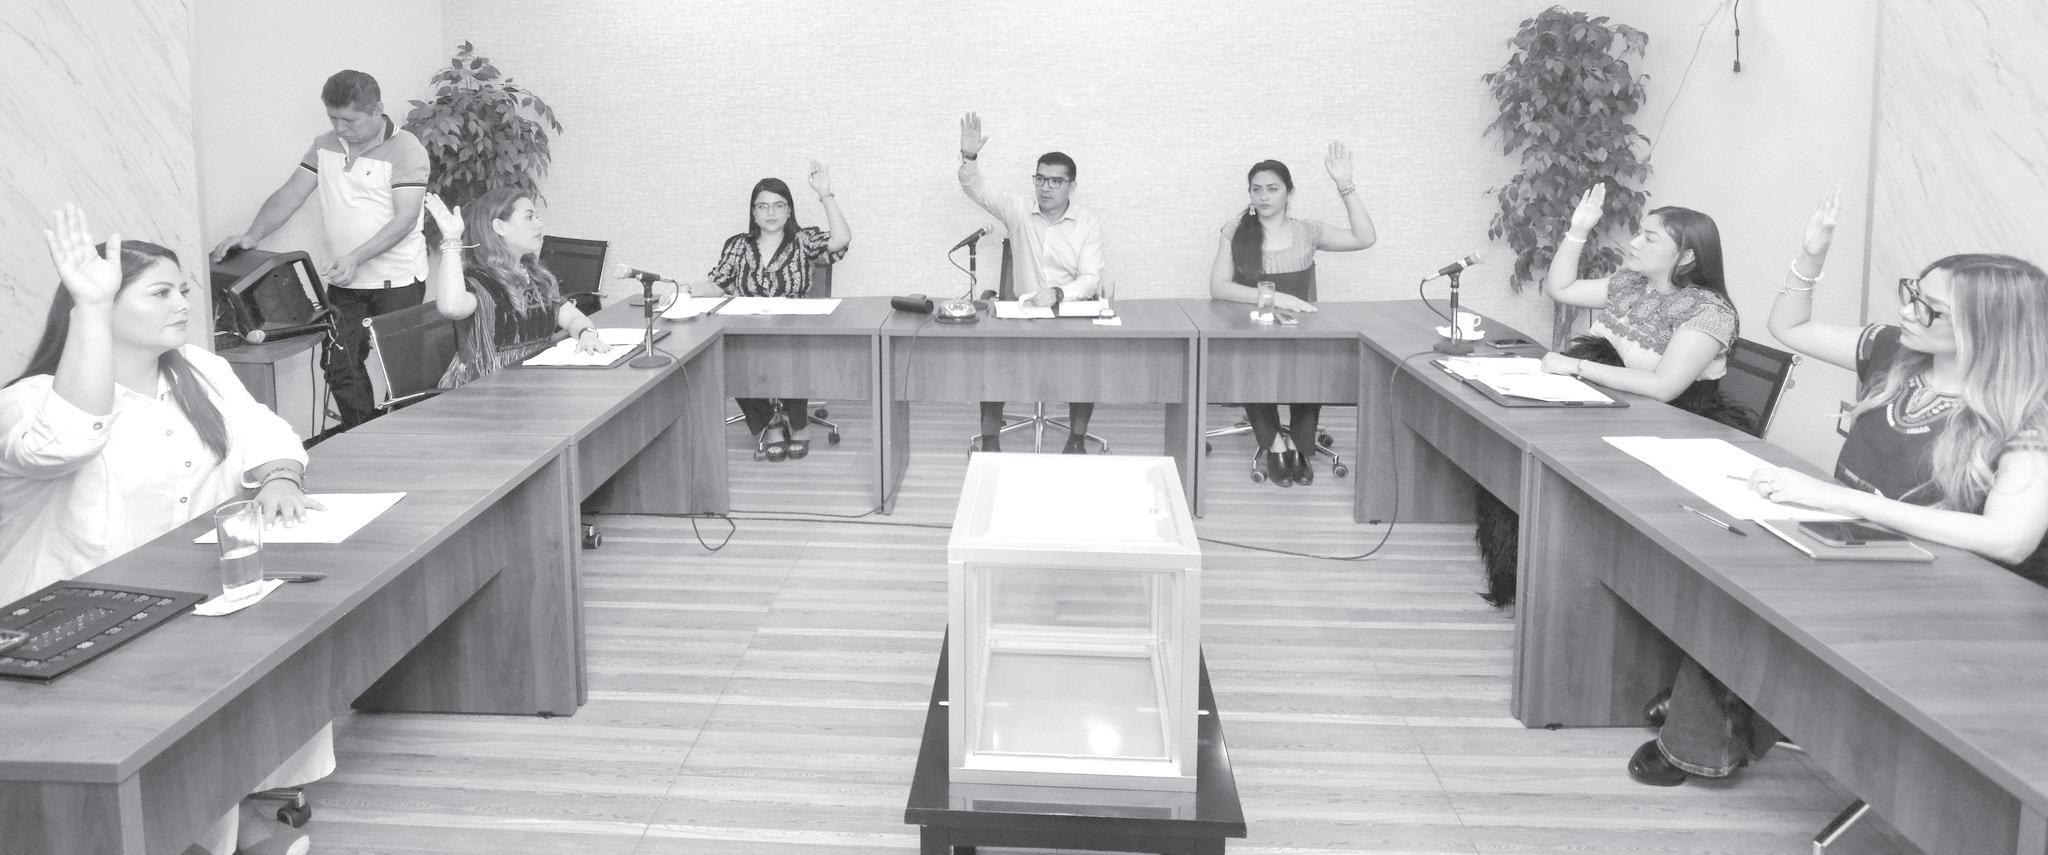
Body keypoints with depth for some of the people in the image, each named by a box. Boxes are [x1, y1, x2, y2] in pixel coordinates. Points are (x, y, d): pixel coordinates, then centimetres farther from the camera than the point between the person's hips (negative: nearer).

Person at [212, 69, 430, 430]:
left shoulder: (405, 150, -10)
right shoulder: (325, 146, 10)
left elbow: (405, 218, -17)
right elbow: (289, 195, 10)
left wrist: (356, 258, -27)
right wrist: (253, 235, -5)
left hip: (397, 281, -5)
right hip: (345, 282, 6)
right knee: (342, 371, 2)